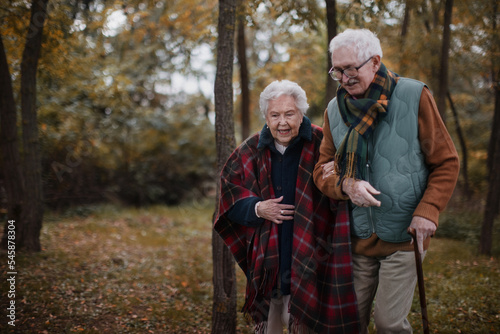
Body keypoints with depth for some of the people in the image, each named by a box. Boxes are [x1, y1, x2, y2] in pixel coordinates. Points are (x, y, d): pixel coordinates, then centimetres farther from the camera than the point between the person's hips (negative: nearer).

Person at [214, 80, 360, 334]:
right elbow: (231, 194, 9)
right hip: (267, 258, 3)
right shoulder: (252, 151, 2)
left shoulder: (321, 146, -8)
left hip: (309, 258, -3)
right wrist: (256, 208, -8)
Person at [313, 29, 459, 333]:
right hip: (357, 237, 4)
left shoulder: (414, 96, -6)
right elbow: (323, 169, 5)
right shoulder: (335, 109, 5)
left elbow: (446, 162, -4)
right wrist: (346, 184, -17)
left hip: (403, 236, -4)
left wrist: (428, 210, -16)